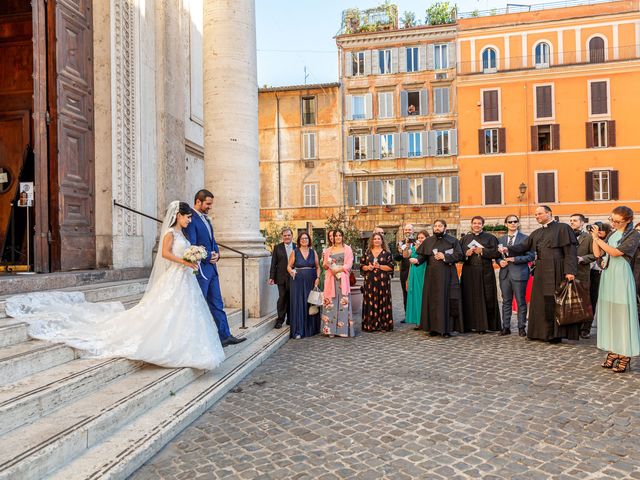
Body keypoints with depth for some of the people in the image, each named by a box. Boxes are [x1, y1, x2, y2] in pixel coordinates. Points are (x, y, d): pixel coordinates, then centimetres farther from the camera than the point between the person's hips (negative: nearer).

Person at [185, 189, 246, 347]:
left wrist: (217, 254, 1)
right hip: (200, 269, -9)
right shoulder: (191, 219, -15)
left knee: (217, 304, 12)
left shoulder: (205, 218, 14)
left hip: (212, 267, 9)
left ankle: (225, 336, 18)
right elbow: (192, 247, -20)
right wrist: (208, 257, -12)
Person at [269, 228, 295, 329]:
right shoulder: (277, 247, 4)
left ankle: (290, 319, 21)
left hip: (294, 277, 1)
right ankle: (280, 320, 6)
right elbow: (273, 264, 2)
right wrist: (271, 277, -3)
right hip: (282, 278, -1)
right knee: (282, 298, -4)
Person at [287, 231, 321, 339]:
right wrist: (291, 271, -19)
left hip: (311, 282, 2)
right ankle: (298, 331, -2)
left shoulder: (313, 252, 8)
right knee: (298, 304, -4)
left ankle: (311, 329, 17)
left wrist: (318, 278, -4)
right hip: (298, 281, -2)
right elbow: (289, 266, 3)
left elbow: (318, 267, 10)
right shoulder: (294, 252, 3)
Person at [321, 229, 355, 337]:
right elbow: (324, 265, 16)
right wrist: (327, 264, -8)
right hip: (331, 279, 2)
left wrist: (338, 269, -14)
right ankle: (331, 329, 0)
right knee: (330, 303, -3)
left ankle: (343, 328, -3)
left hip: (342, 279, -2)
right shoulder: (329, 250, 17)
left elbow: (349, 264, -1)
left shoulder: (347, 249, 9)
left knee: (343, 302, -7)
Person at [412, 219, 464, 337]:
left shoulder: (453, 241, 5)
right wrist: (417, 260, -15)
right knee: (432, 301, 1)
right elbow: (422, 255, 5)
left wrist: (445, 257, -11)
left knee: (447, 300, -4)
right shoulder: (428, 241, 12)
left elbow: (459, 255, -2)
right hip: (432, 276, 2)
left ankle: (447, 328, 2)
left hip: (447, 275, -2)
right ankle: (434, 327, 8)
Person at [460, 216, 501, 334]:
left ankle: (483, 325, 3)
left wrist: (482, 251, -10)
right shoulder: (465, 238, 16)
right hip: (469, 273, 2)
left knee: (486, 299, -3)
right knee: (469, 299, 1)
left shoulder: (490, 238, 7)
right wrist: (466, 254, -8)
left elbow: (496, 253, -4)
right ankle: (468, 325, 7)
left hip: (485, 273, -2)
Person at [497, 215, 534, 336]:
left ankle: (521, 327, 9)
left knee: (521, 302, 1)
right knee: (506, 301, 8)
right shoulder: (501, 239, 13)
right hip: (505, 273, 4)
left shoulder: (525, 238, 0)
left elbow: (531, 256, -6)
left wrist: (514, 259, -16)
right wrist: (500, 261, -5)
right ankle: (506, 327, 14)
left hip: (519, 274, -4)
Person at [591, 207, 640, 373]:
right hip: (607, 276, 6)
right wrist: (595, 237, -1)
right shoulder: (611, 234, 14)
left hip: (622, 277, -6)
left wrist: (598, 239, -10)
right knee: (608, 312, 7)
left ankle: (625, 355, 2)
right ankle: (613, 351, 15)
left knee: (622, 313, -5)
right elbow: (598, 254, 8)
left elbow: (615, 252, -16)